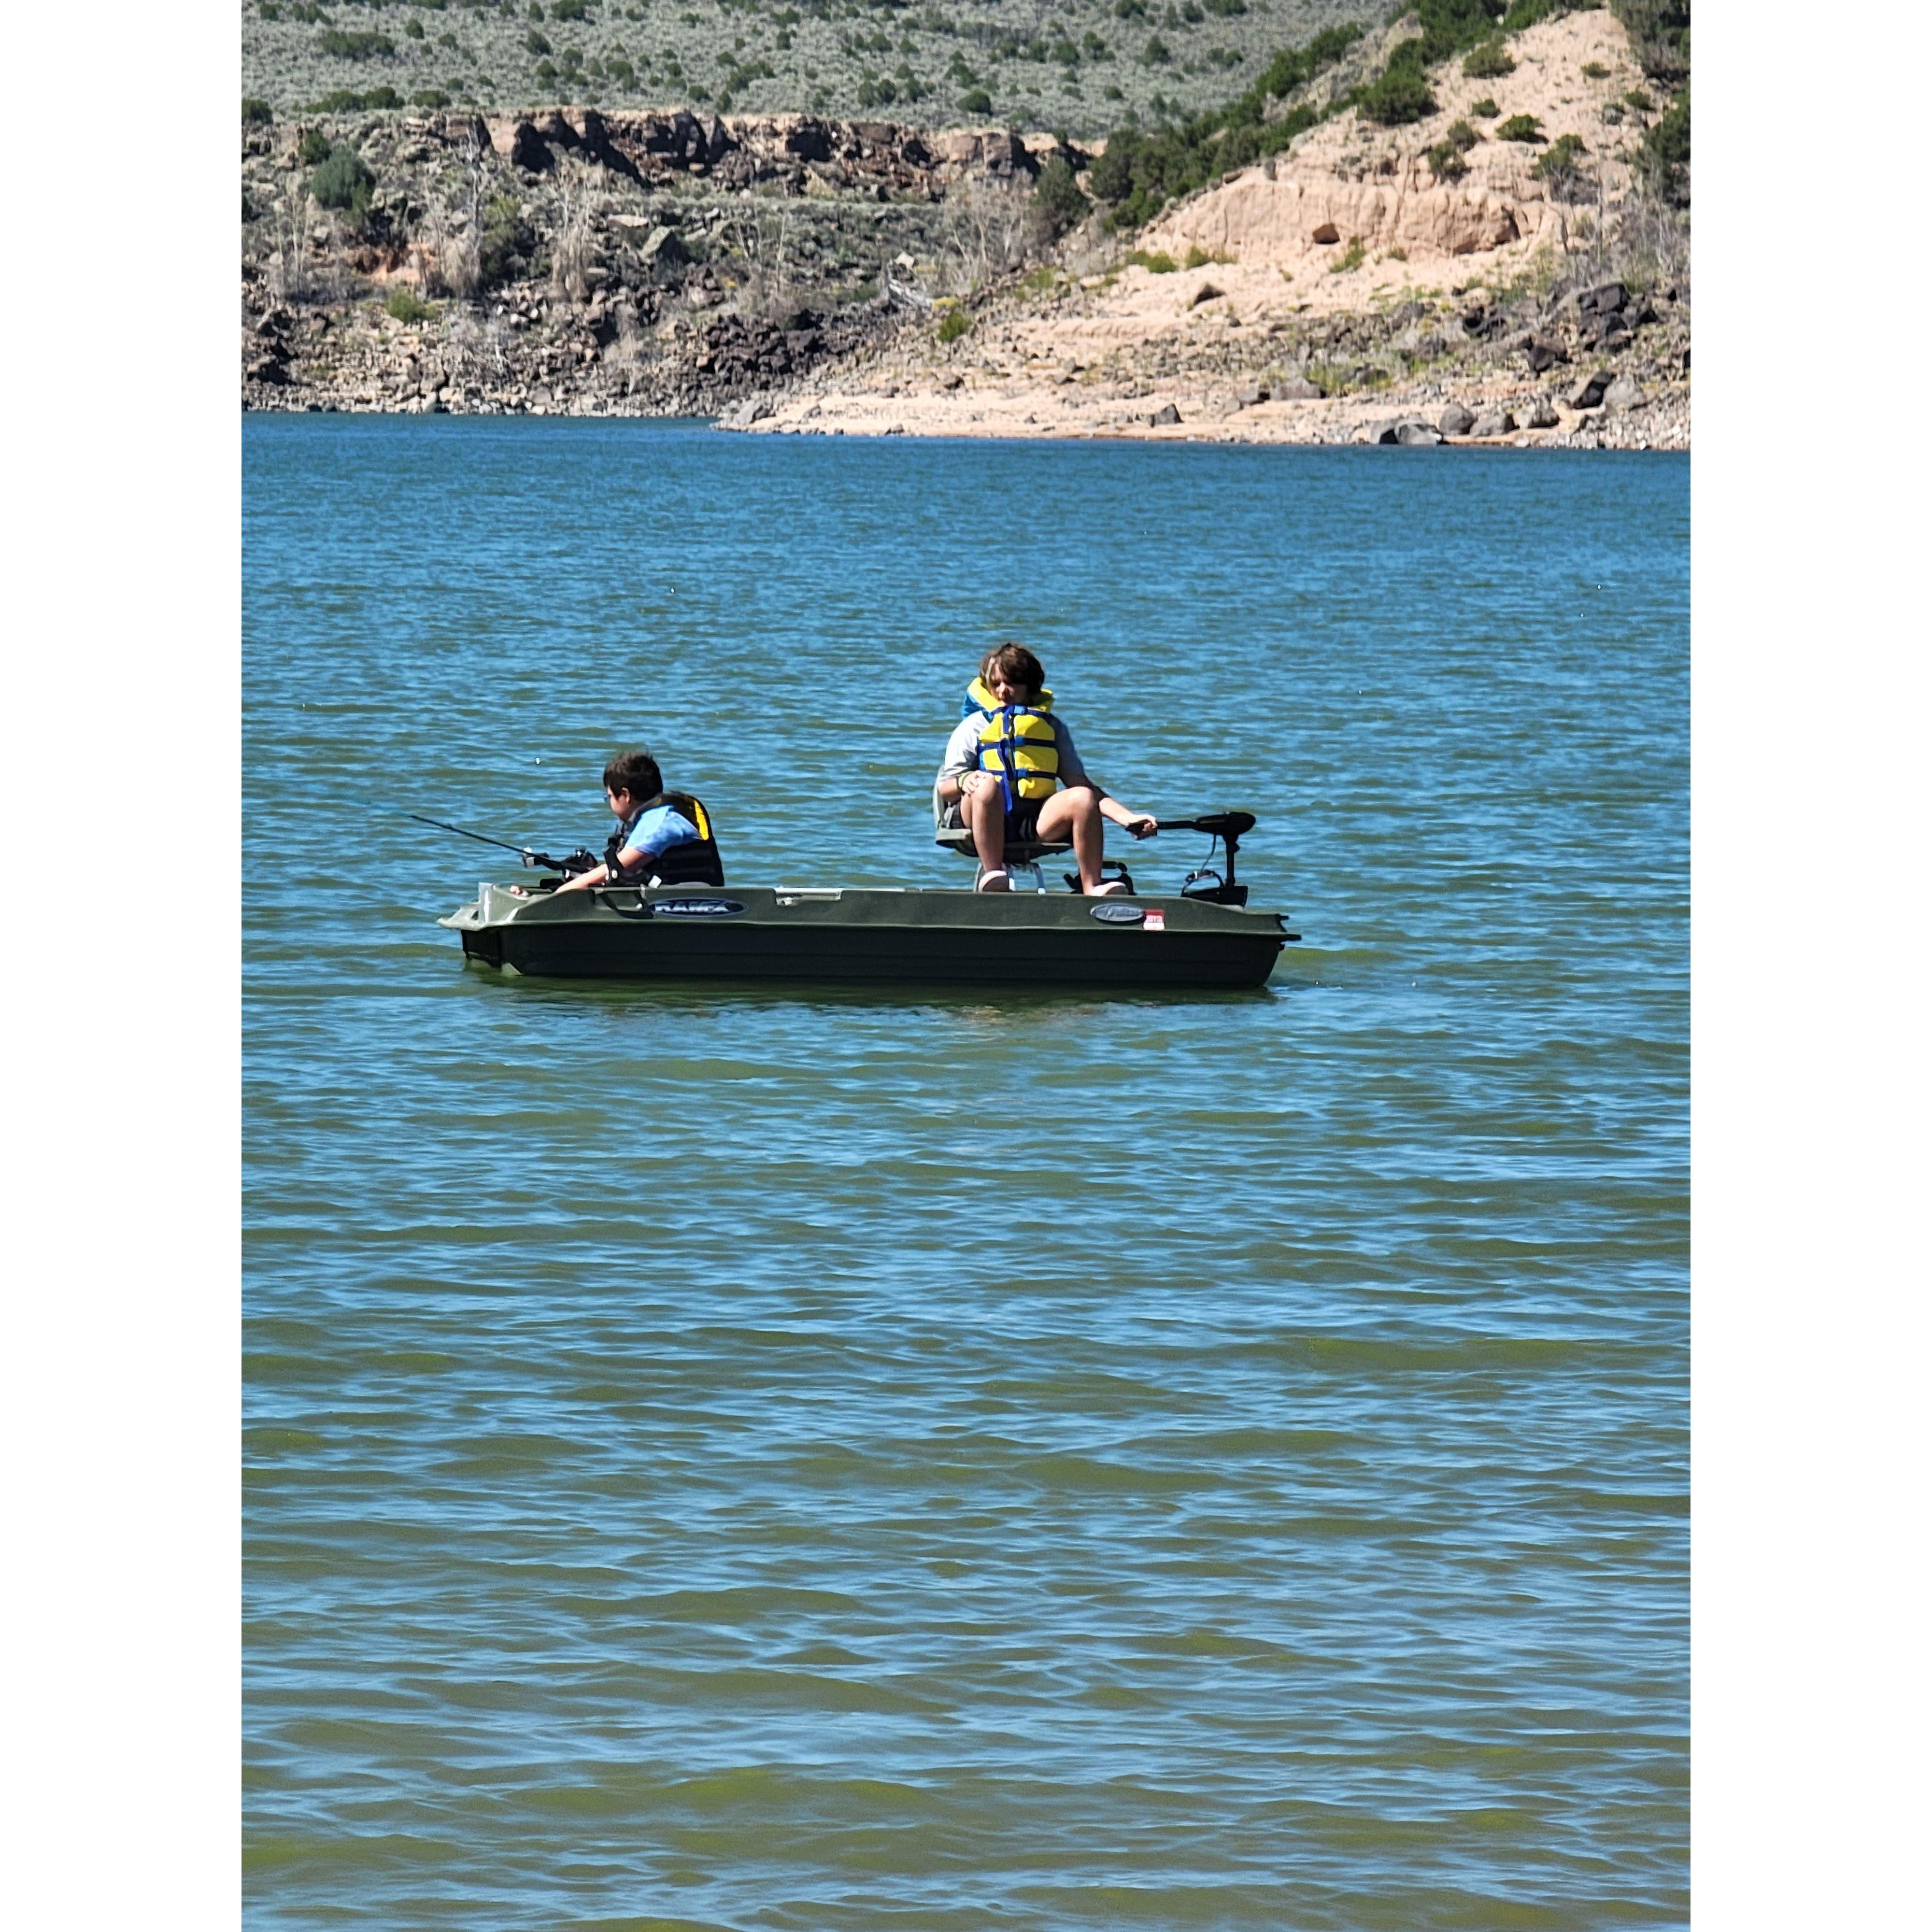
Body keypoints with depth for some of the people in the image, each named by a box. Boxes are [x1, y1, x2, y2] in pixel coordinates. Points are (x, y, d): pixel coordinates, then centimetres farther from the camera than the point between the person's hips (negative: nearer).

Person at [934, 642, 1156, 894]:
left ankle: (1092, 889, -27)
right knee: (988, 785, -35)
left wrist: (1128, 818, 3)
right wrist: (963, 782, -20)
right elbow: (944, 788, 6)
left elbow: (1078, 782, 16)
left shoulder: (1052, 725, 23)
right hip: (987, 823, -2)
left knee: (1082, 797, -25)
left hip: (1037, 821, 2)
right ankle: (992, 875, -37)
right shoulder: (975, 726, 15)